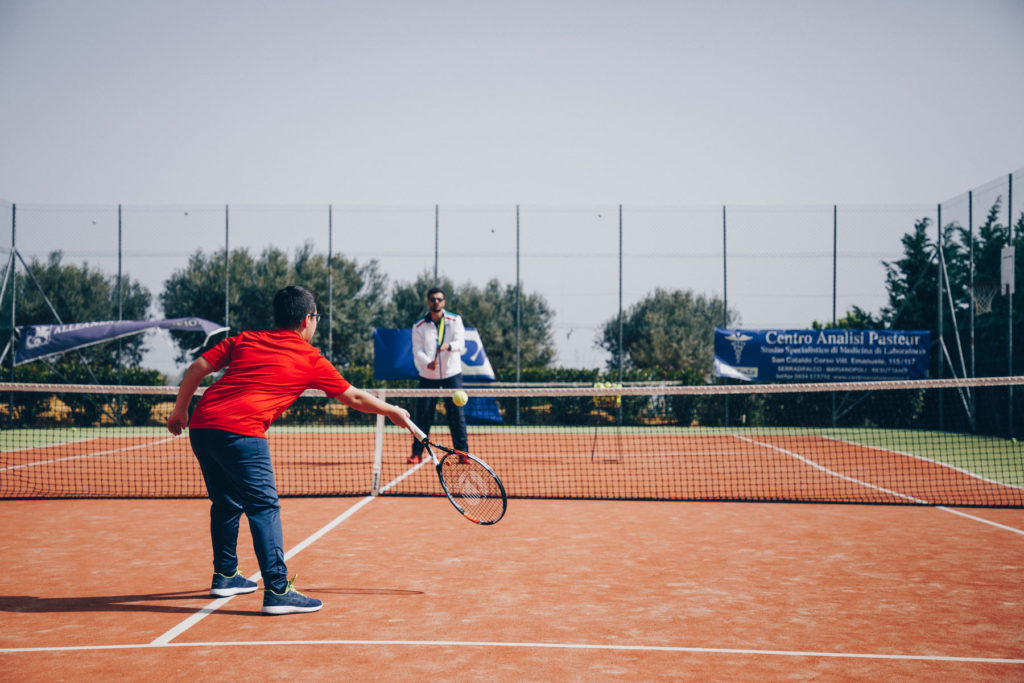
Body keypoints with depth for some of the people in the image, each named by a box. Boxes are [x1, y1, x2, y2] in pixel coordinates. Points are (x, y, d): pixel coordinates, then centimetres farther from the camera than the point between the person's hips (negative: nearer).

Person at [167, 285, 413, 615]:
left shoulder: (244, 340, 20)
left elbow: (197, 368, 15)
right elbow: (354, 397, 18)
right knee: (264, 507, -4)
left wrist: (180, 411, 25)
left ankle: (225, 576, 34)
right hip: (240, 432, -6)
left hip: (201, 426, 7)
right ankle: (277, 590, -11)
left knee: (226, 504, 22)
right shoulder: (310, 360, 10)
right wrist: (393, 412, 33)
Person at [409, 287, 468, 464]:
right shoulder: (419, 326, 2)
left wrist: (449, 346, -34)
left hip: (452, 374, 0)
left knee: (456, 414, -3)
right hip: (428, 376, 0)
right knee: (423, 415, -1)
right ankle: (417, 453, 8)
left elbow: (460, 343, -11)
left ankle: (462, 452, 2)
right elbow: (418, 351, -6)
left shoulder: (455, 321, 2)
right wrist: (428, 363, -27)